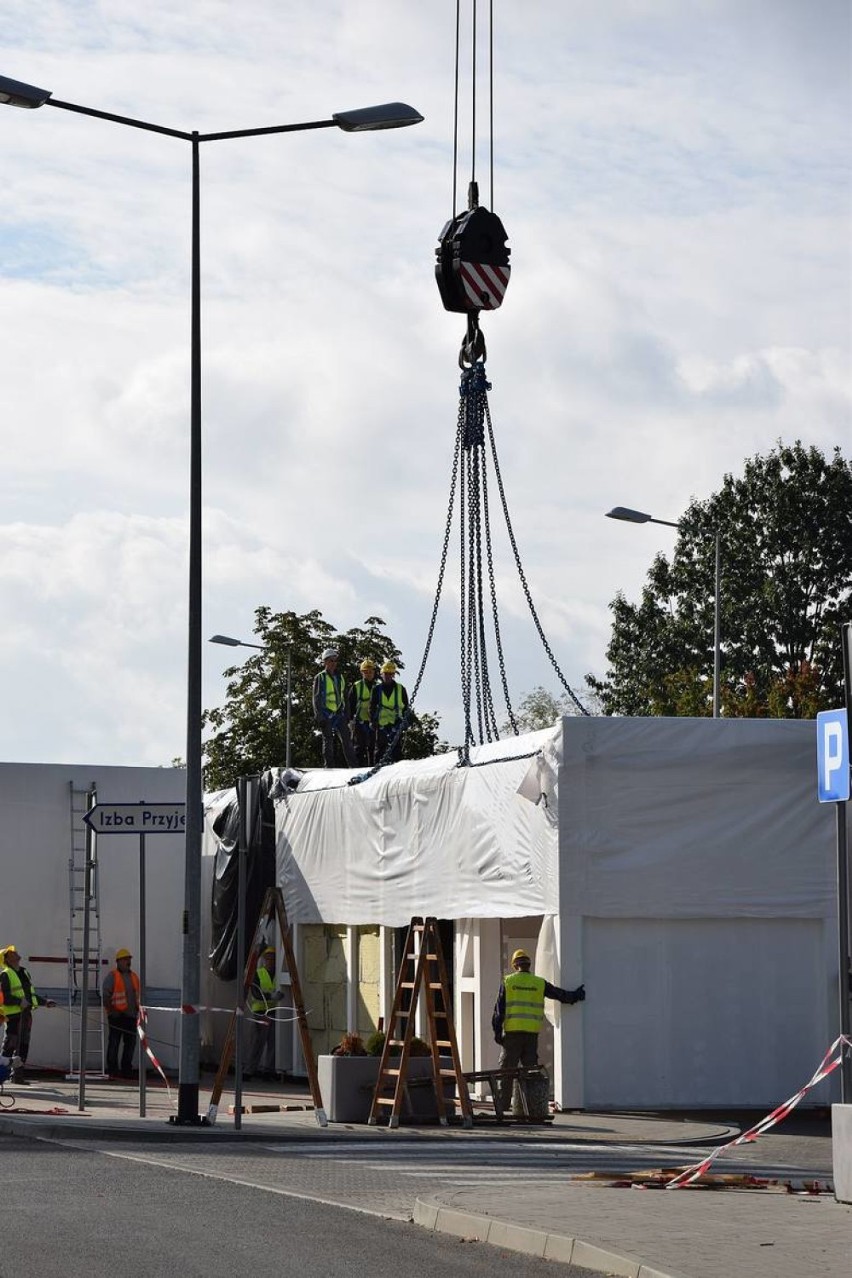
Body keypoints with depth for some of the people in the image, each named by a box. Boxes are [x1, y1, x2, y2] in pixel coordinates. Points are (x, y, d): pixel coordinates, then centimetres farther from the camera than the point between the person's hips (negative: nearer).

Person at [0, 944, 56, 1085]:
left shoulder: (24, 972, 21)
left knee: (23, 1046, 9)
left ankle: (18, 1074, 14)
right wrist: (19, 1001, -26)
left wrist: (45, 1002, 20)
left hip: (26, 1014, 8)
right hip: (14, 1015, -8)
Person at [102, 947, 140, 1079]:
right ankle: (113, 1070, -2)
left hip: (131, 1015, 7)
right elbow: (105, 995, -7)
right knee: (114, 1043, -4)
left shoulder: (134, 976, 18)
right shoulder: (112, 976, -2)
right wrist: (110, 1008, -15)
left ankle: (126, 1070, 15)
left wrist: (138, 1009, 13)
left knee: (130, 1043, 7)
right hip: (117, 1015, -7)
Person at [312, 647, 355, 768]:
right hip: (326, 713, -5)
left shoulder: (339, 677, 16)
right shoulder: (320, 677, -2)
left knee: (346, 739, -3)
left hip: (338, 713, 5)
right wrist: (319, 716, -13)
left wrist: (345, 714, 18)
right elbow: (316, 698, -6)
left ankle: (352, 766, -4)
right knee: (328, 741, -3)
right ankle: (329, 766, 0)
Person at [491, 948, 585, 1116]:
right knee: (530, 1069, 7)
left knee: (507, 1070, 2)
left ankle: (503, 1105, -1)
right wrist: (575, 996, 30)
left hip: (512, 1032, -2)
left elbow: (499, 1008, 1)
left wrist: (497, 1031, 4)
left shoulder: (508, 981, 2)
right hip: (532, 1033, 2)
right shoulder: (539, 983, 6)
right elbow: (559, 994, 13)